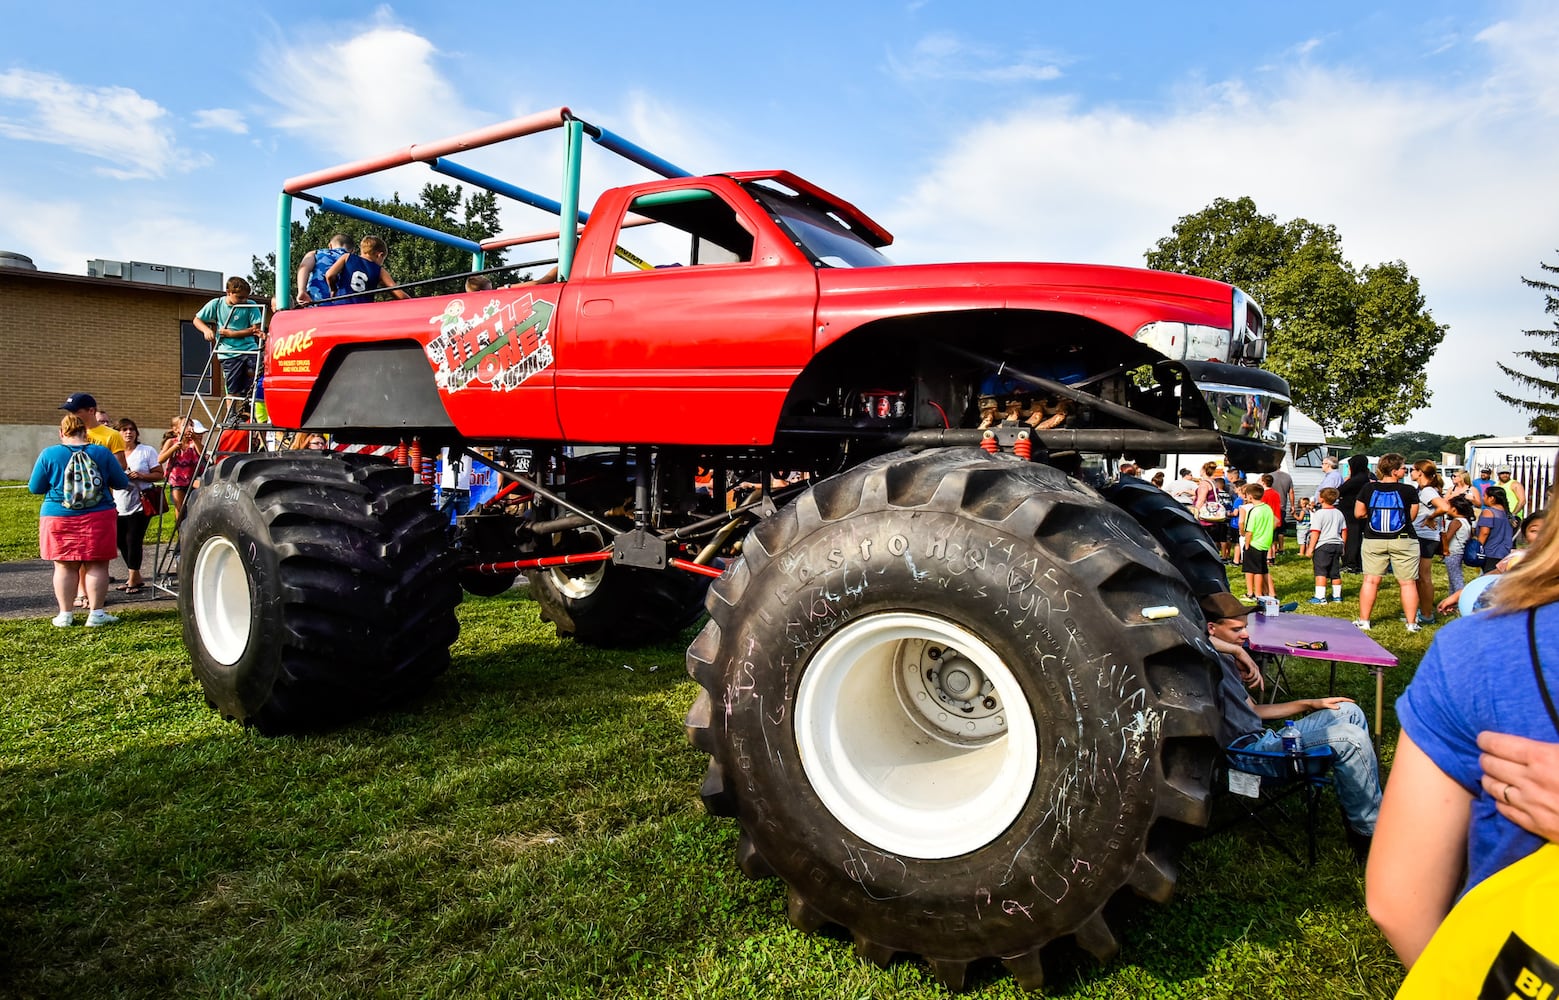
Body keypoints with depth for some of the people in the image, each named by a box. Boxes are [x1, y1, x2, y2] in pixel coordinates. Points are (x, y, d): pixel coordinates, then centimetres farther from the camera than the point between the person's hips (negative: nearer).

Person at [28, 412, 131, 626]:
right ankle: (96, 612, 4)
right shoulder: (102, 453, -2)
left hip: (59, 518, 1)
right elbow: (122, 483, 6)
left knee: (64, 566, 8)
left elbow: (35, 488, 5)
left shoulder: (49, 454, -2)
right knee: (97, 565, 4)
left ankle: (65, 614, 12)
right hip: (98, 518, -1)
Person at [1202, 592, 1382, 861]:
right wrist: (1239, 651, -21)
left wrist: (1309, 704, 21)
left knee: (1349, 713, 13)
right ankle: (1370, 833, -3)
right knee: (1349, 737, -19)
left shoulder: (1224, 659, 21)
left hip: (1264, 737, 11)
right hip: (1248, 752, -11)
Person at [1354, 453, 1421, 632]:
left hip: (1374, 541, 2)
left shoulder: (1368, 489, -2)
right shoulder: (1409, 491, -8)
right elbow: (1412, 516, -1)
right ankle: (1411, 623, 11)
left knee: (1370, 581, 7)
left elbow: (1358, 513, 3)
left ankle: (1363, 620, 11)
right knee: (1407, 583, 6)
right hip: (1403, 541, -2)